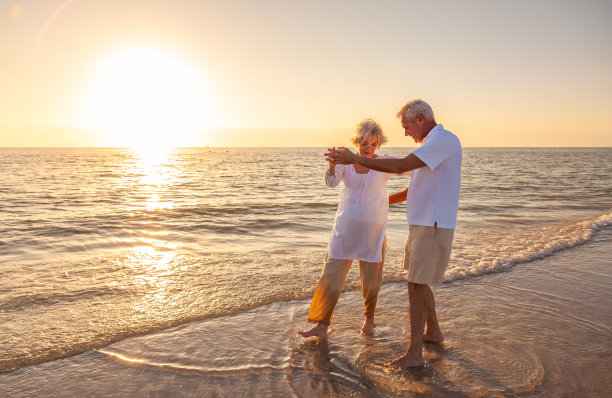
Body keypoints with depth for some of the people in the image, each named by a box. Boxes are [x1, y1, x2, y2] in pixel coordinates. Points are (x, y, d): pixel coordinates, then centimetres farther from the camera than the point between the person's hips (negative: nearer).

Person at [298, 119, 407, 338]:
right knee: (331, 275, -2)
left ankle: (369, 318, 34)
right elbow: (331, 181, -18)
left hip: (373, 230, -1)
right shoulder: (345, 161, 0)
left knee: (371, 281, 8)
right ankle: (321, 326, 4)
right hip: (345, 227, 1)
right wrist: (332, 164, -38)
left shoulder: (384, 163, -1)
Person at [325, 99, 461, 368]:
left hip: (433, 227, -10)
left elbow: (401, 166, -25)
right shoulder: (434, 143, 17)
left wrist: (355, 160, -21)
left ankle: (414, 353, 1)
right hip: (421, 223, 10)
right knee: (419, 282, 19)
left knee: (416, 286, -7)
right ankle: (433, 332, 35)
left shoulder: (444, 139, -15)